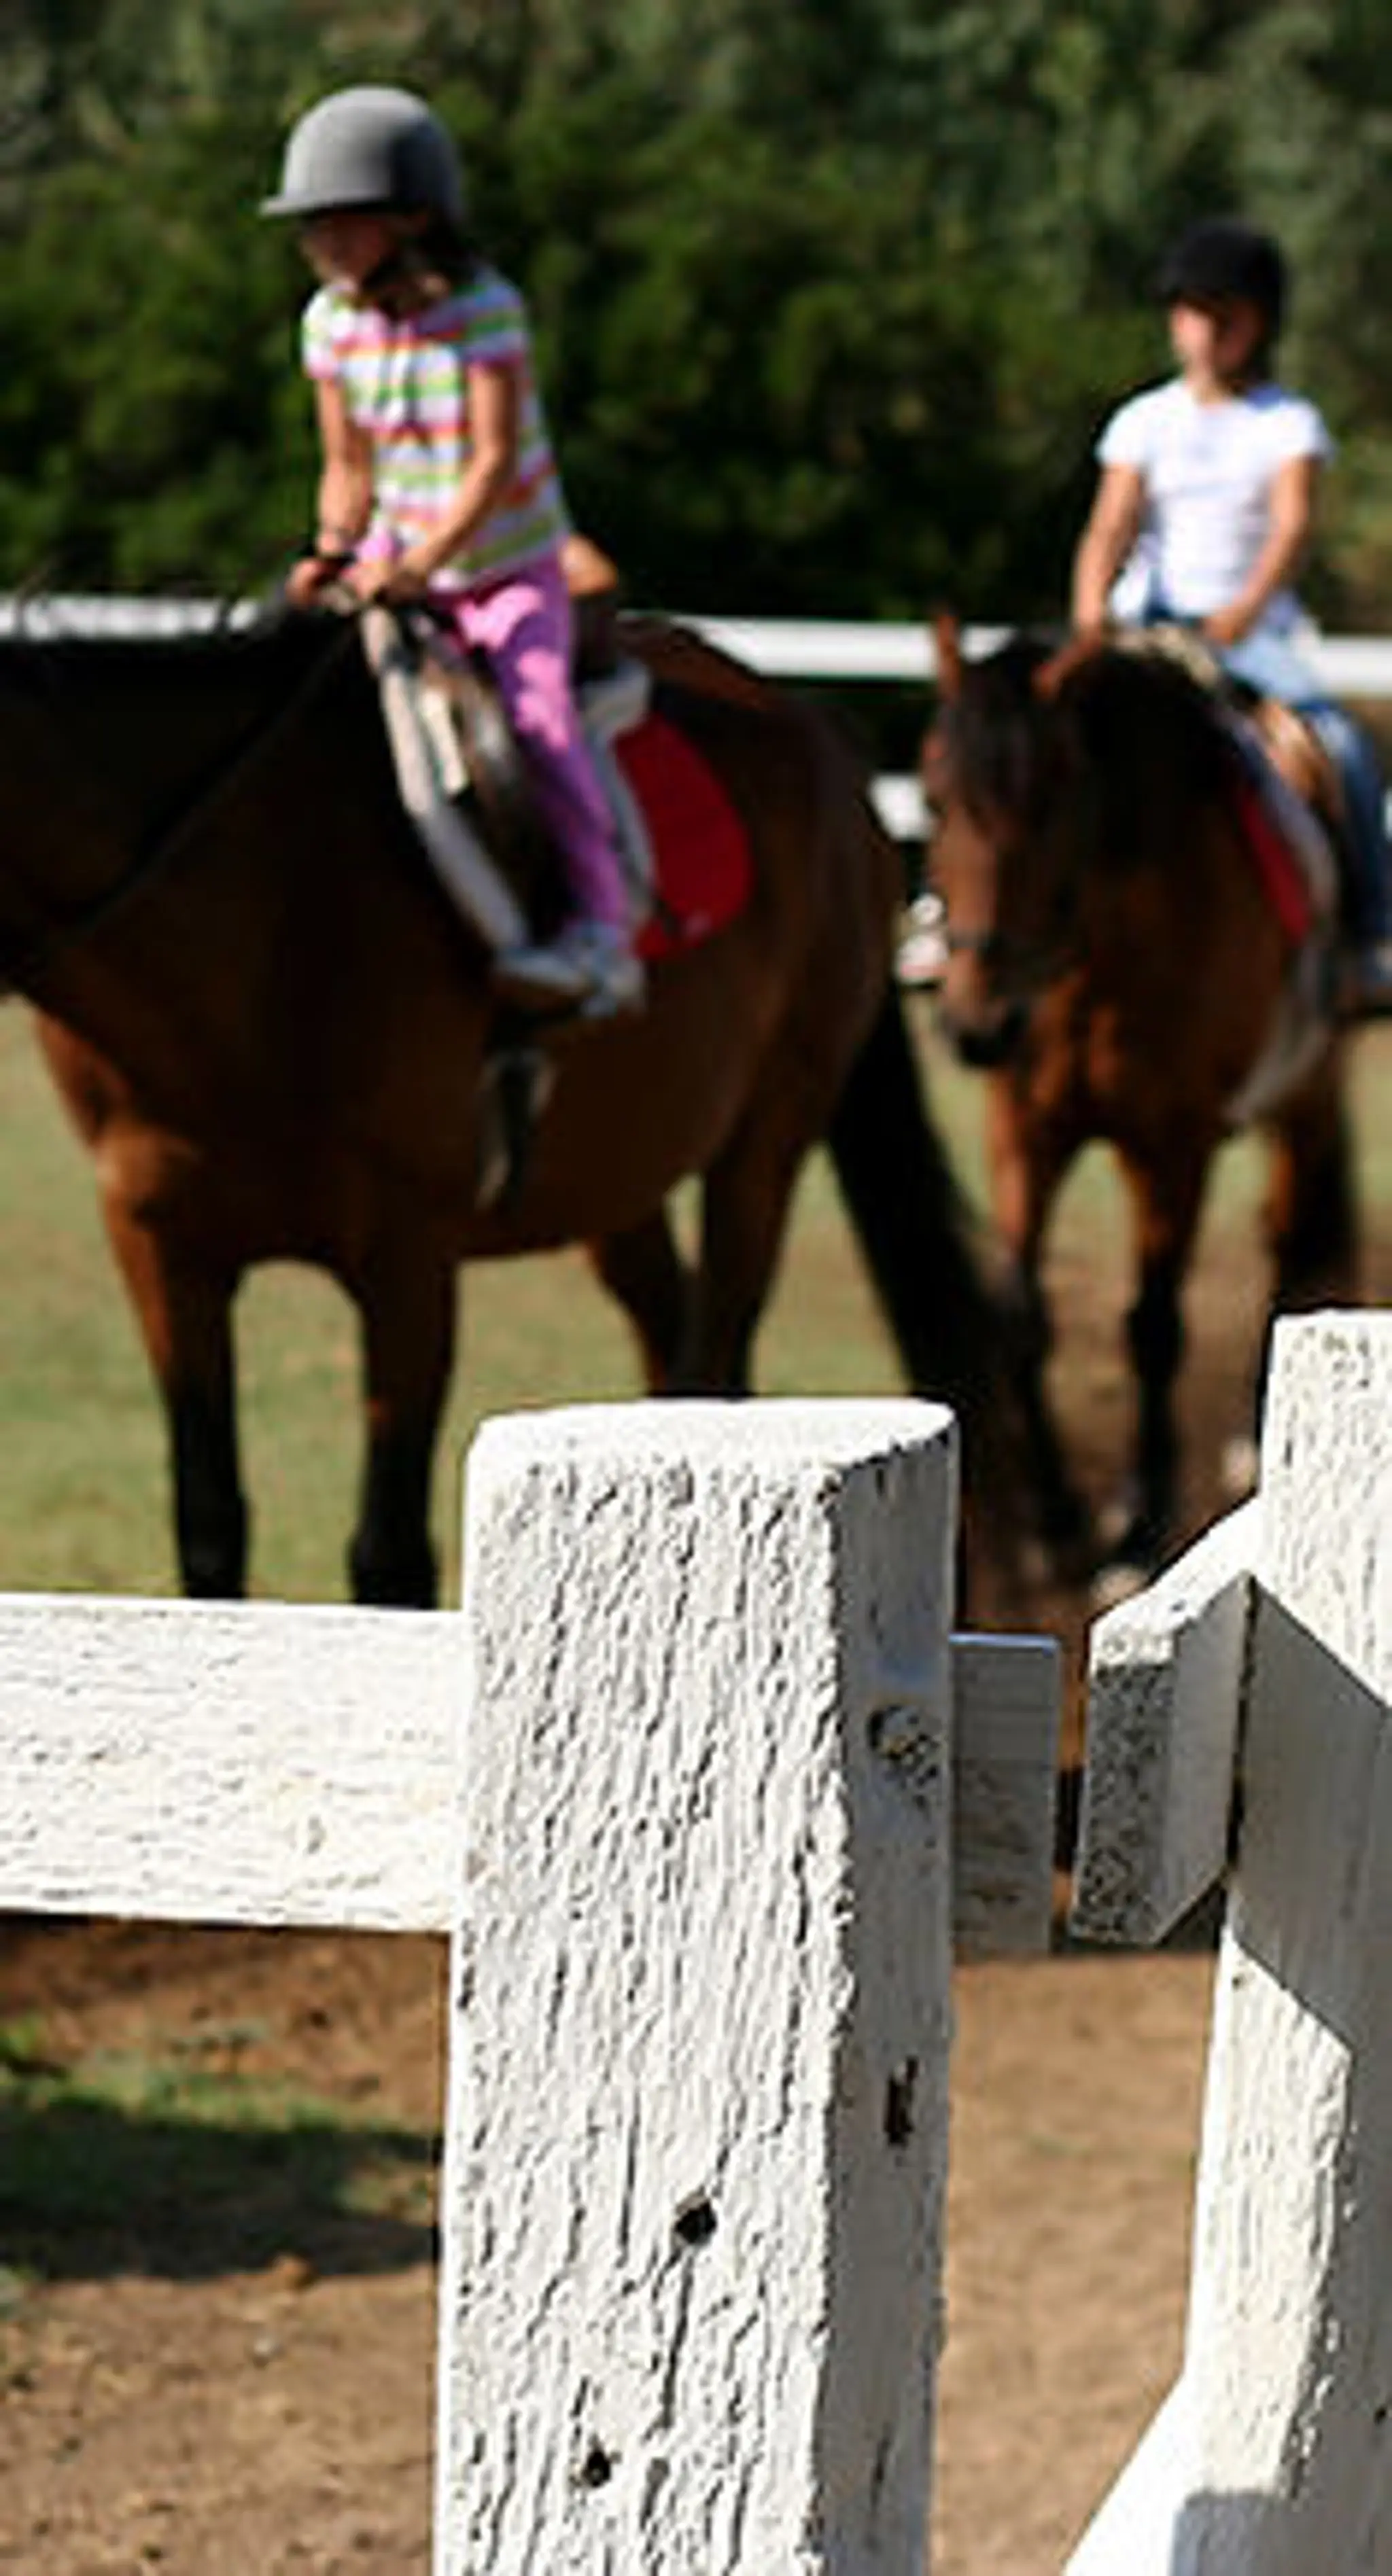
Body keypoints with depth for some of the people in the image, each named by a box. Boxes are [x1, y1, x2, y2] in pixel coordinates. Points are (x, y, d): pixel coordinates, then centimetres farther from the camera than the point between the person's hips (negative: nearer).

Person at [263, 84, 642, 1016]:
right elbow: (348, 466, 6)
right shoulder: (332, 320, -2)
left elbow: (495, 462, -23)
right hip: (398, 561, 6)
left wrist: (419, 563, -34)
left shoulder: (484, 310, -18)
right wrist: (335, 552, -14)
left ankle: (604, 933, -28)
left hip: (509, 570, -6)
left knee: (536, 708, -26)